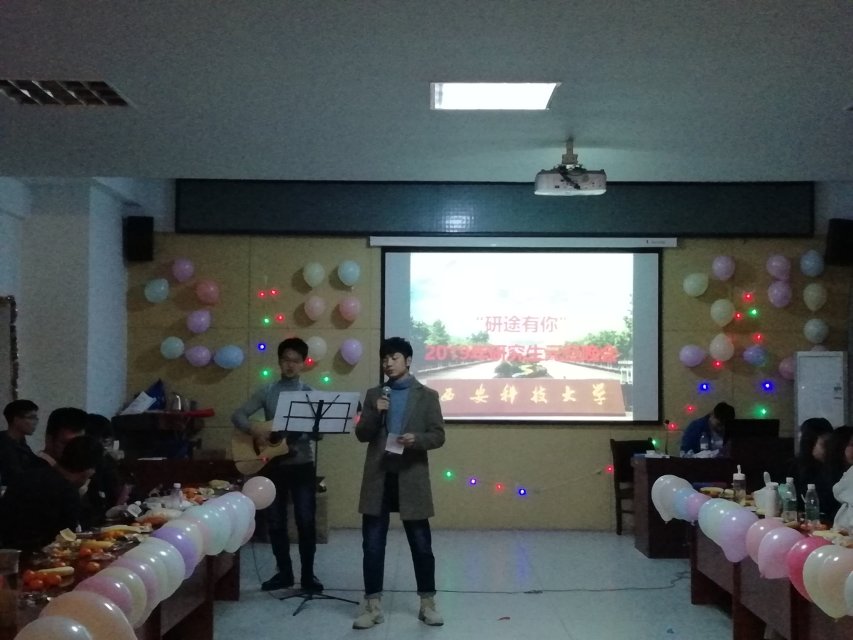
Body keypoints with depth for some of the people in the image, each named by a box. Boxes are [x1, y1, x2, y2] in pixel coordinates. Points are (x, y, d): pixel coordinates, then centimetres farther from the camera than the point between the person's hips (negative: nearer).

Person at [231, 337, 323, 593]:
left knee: (306, 521, -1)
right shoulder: (267, 391, 5)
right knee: (276, 522, 8)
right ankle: (284, 572, 20)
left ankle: (307, 574, 10)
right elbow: (238, 415, -1)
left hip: (302, 464, -1)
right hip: (273, 464, 2)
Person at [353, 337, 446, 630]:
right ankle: (372, 605, 12)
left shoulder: (427, 395, 2)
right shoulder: (374, 394, 9)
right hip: (378, 477, 2)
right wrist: (375, 413, -12)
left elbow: (438, 436, -1)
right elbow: (361, 435, 5)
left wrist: (416, 439, -21)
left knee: (421, 543, 5)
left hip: (411, 478, -2)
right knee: (372, 543, 3)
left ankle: (427, 603, 18)